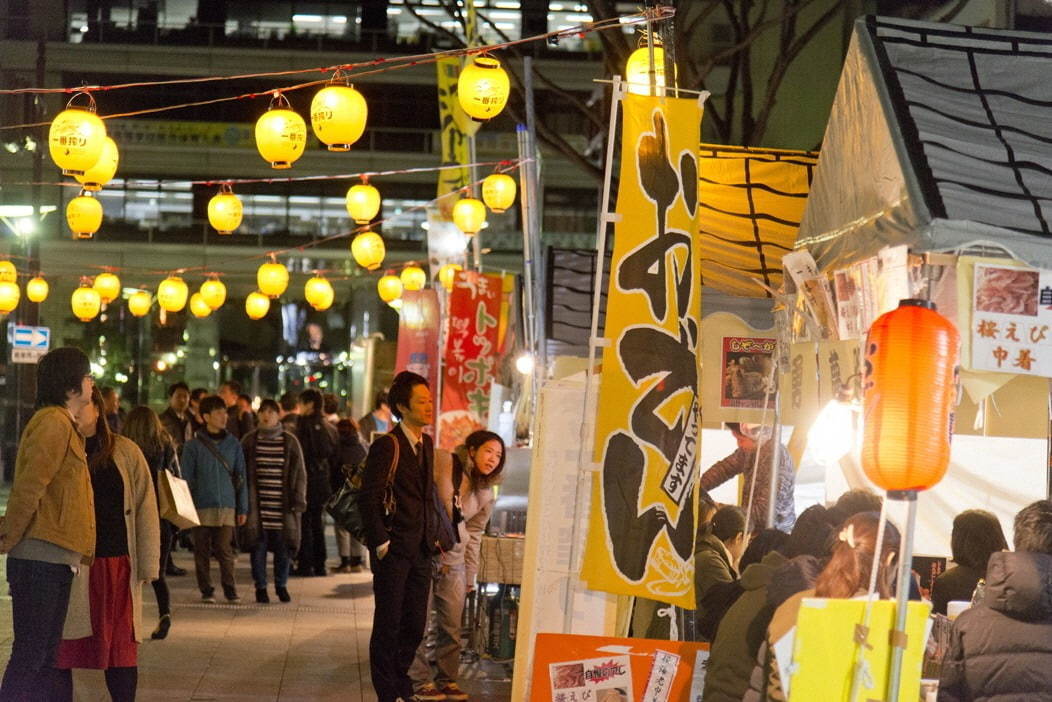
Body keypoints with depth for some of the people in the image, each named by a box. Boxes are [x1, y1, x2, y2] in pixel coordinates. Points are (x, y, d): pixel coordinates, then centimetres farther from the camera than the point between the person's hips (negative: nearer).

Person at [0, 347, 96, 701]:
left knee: (44, 652, 11)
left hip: (54, 560, 10)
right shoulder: (53, 423, -12)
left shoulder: (63, 424, 19)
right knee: (30, 653, -9)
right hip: (42, 558, -10)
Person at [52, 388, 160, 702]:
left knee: (122, 651, 5)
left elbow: (145, 511, 5)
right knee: (60, 652, 1)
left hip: (118, 565, 0)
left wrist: (148, 565, -2)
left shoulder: (125, 452, 5)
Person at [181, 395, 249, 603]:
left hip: (227, 507, 1)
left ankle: (230, 589, 8)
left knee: (225, 551, -2)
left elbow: (241, 478, 9)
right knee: (202, 551, 4)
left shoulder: (233, 444, 7)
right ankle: (206, 590, 14)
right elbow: (186, 479, 3)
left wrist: (243, 508, 6)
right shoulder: (193, 445, 1)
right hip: (202, 507, -1)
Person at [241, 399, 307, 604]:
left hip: (282, 506, 0)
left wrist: (299, 500, 1)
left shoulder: (290, 441, 5)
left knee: (283, 547, 3)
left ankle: (281, 585, 19)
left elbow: (300, 474, 8)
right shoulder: (249, 441, 5)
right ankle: (260, 587, 11)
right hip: (257, 505, 0)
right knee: (258, 545, 0)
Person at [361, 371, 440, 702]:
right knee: (388, 624, 1)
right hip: (393, 550, -7)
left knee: (415, 624, 12)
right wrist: (381, 543, -15)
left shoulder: (427, 444, 12)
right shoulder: (386, 446, -12)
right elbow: (369, 498, -14)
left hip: (420, 550, 7)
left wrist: (431, 536, 11)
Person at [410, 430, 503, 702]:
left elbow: (474, 535, 14)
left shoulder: (485, 494, 9)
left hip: (453, 559, 6)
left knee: (451, 625, 9)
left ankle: (447, 679, 22)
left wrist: (470, 576, 12)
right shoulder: (440, 463, -10)